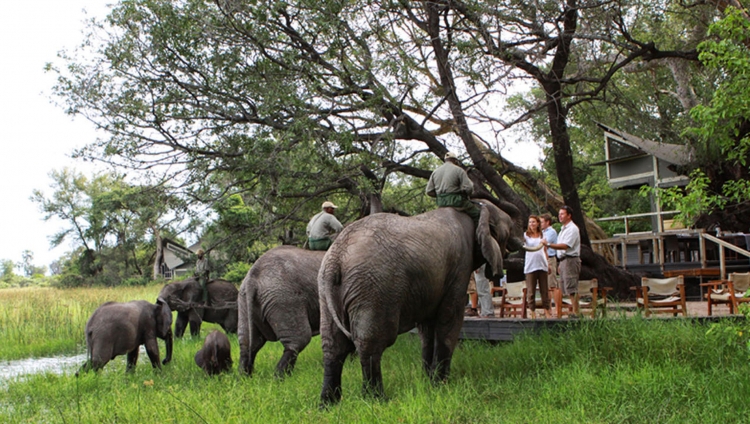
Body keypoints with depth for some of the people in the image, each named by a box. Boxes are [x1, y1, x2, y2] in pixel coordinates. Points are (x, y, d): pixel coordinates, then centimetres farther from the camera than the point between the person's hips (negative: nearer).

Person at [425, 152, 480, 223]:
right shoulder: (459, 170, -5)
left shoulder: (435, 172, 11)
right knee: (476, 214, 7)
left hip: (441, 203, 6)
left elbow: (429, 191, 7)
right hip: (456, 201, -6)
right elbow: (468, 188, -13)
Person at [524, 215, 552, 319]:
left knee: (544, 290, 5)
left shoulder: (542, 235, 14)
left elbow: (545, 250, 19)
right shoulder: (526, 235, 5)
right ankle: (532, 312, 2)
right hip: (530, 266, -3)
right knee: (531, 290, -2)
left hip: (542, 265, 3)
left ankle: (546, 311, 11)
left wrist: (548, 263, 13)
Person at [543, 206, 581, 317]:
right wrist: (560, 264, 19)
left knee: (572, 289, -12)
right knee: (568, 289, 9)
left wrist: (549, 244, -24)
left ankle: (575, 313, -13)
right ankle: (574, 312, 12)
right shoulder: (563, 229, 20)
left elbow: (565, 246, -22)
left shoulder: (572, 229, -11)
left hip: (570, 260, -10)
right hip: (563, 260, 10)